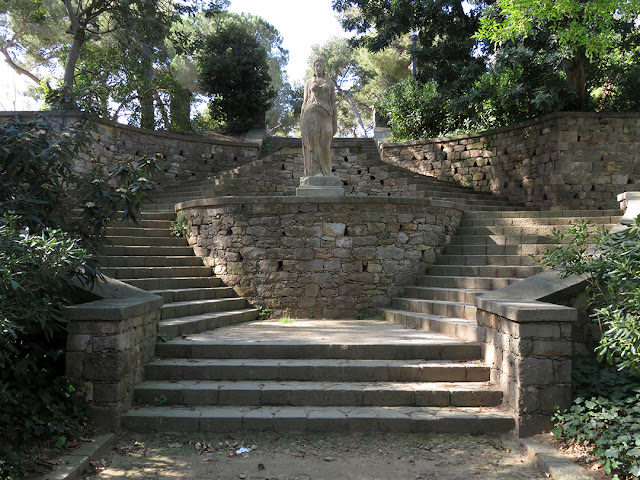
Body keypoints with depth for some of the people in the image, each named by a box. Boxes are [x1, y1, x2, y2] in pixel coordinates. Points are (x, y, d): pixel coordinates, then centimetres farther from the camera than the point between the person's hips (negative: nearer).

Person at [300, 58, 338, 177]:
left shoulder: (330, 82, 14)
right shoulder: (309, 82, 14)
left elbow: (333, 102, 10)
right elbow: (305, 102, 12)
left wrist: (335, 122, 2)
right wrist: (301, 122, 3)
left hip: (325, 116, 1)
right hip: (311, 114, -1)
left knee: (324, 146, -5)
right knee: (313, 142, -16)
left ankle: (325, 173, 7)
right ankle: (315, 172, -18)